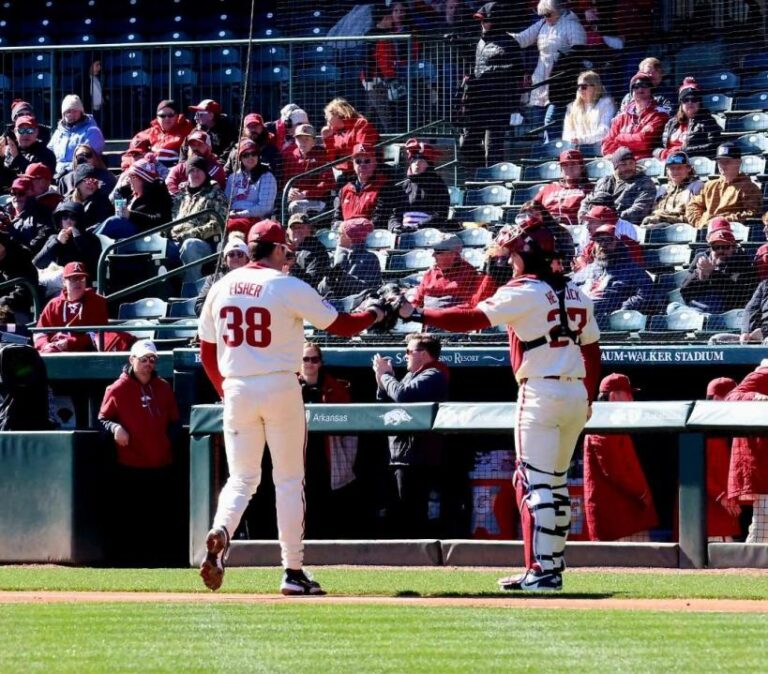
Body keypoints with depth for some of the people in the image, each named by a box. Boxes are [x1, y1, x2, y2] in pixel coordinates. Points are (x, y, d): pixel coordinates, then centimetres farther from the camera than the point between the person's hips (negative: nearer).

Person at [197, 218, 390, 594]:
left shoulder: (221, 288, 6)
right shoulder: (288, 287, -7)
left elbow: (206, 351, 10)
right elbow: (340, 325, -2)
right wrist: (373, 315, 17)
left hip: (236, 390, 3)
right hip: (279, 388, -3)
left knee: (242, 479, 8)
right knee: (288, 479, 6)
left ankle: (220, 533, -24)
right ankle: (293, 572, 5)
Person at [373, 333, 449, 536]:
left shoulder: (433, 376, -8)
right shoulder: (412, 376, 22)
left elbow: (402, 395, -23)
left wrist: (385, 374, -7)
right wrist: (382, 380, 10)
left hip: (416, 458, -10)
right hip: (403, 455, 10)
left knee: (411, 515, -14)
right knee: (403, 515, 11)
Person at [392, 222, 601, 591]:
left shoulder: (523, 292, -9)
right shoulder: (575, 294, 14)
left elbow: (473, 319, -17)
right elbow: (592, 348, 16)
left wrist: (418, 315, -12)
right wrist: (588, 399, 23)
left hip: (541, 393, -8)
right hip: (576, 392, 8)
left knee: (534, 482, -7)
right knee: (555, 481, 16)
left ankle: (541, 570, -14)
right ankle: (554, 565, 17)